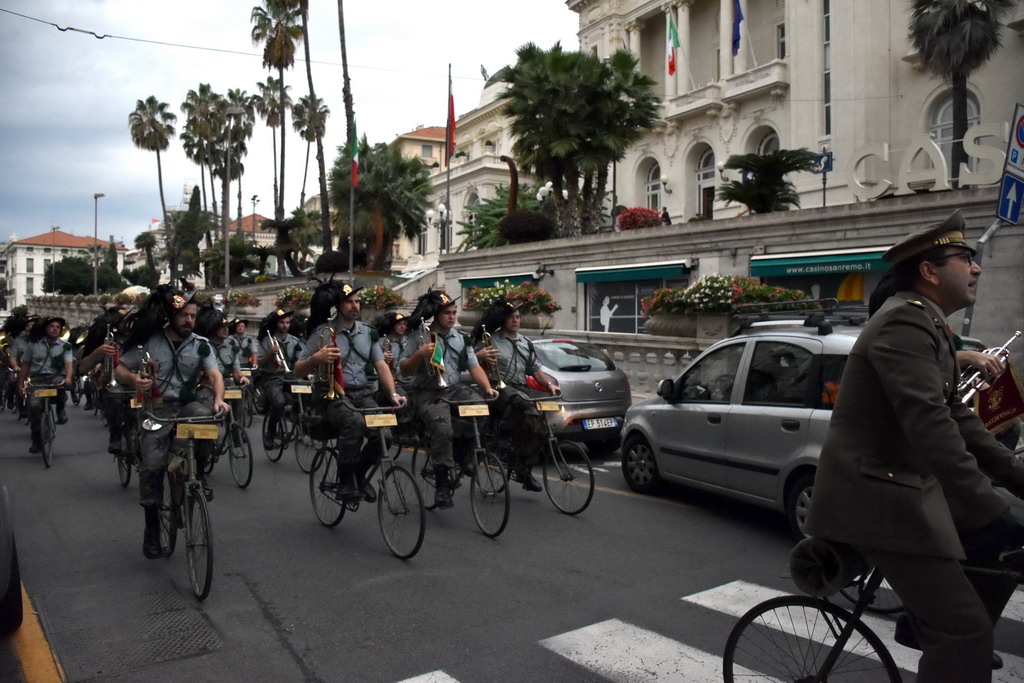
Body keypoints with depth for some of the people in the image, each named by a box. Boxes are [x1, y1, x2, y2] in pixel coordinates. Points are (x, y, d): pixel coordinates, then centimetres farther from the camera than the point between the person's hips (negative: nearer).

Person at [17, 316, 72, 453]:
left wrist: (68, 378, -29)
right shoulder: (33, 343, 7)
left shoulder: (65, 345, 4)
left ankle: (60, 409, -8)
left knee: (62, 382, -38)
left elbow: (68, 363, -10)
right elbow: (25, 365, 12)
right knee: (34, 405, -21)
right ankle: (37, 440, -5)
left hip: (56, 377, -1)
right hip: (37, 379, 1)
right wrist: (21, 383, 8)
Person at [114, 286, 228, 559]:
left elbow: (214, 374, -10)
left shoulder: (201, 344, 1)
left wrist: (218, 399, -30)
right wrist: (134, 379, -21)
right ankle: (152, 527, 10)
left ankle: (198, 472, -7)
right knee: (152, 465, -8)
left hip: (188, 403, 1)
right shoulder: (150, 341, -2)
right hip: (158, 408, 0)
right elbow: (119, 370, 2)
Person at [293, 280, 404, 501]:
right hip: (333, 396, -4)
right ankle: (345, 481, -16)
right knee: (355, 423, -36)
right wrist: (315, 359, -21)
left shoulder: (367, 332, 11)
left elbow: (381, 366, 7)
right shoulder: (323, 332, -1)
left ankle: (359, 474, 11)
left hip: (363, 394, 4)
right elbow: (298, 370, 0)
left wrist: (393, 394, -8)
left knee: (383, 435, -22)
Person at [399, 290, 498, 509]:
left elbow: (474, 367, 11)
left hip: (454, 389, 4)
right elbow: (404, 370, 1)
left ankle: (464, 449, 1)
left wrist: (487, 388, -7)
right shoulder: (420, 336, 3)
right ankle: (442, 483, -16)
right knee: (442, 429, -31)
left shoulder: (461, 339, 16)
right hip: (427, 392, -4)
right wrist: (419, 355, -18)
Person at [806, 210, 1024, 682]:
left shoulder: (927, 324, 14)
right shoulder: (905, 321, -19)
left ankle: (928, 627, 28)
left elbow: (955, 417, 18)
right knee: (967, 630, -10)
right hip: (877, 495, -10)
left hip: (908, 484, 10)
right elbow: (930, 425, -30)